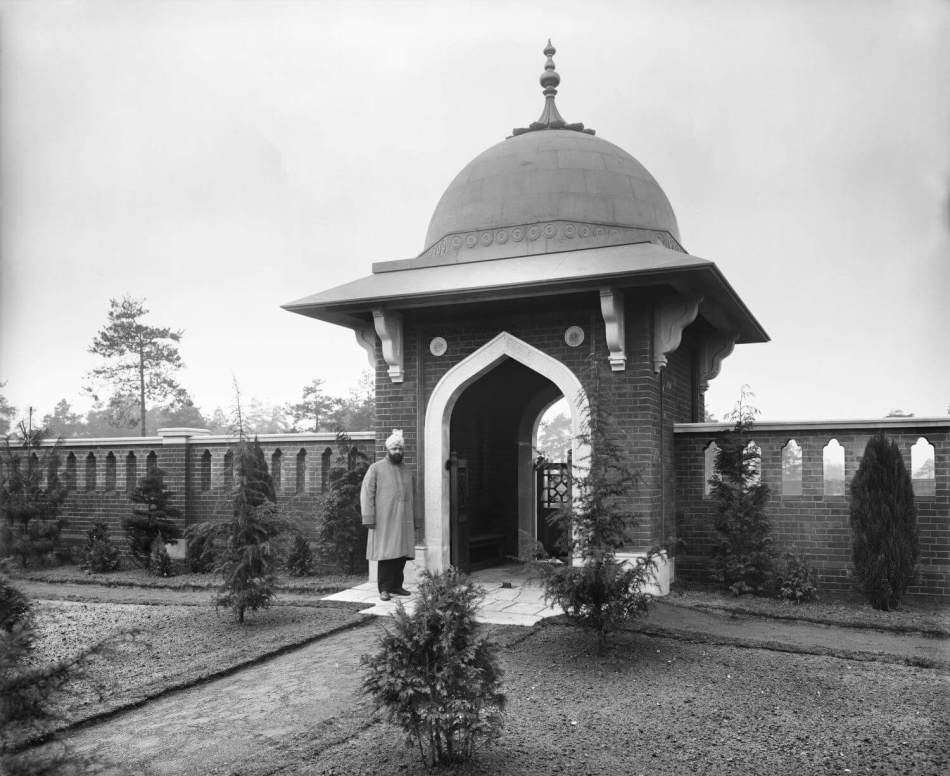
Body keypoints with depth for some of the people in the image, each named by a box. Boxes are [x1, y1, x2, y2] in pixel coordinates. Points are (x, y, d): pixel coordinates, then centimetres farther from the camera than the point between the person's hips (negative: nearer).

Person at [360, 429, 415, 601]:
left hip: (403, 522, 5)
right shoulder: (376, 468, -1)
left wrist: (413, 521, 17)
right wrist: (369, 518, -13)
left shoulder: (406, 471, 17)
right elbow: (366, 494, -6)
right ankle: (384, 589, 2)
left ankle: (396, 585, 17)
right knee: (386, 554, -5)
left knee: (402, 554, 5)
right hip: (384, 521, -5)